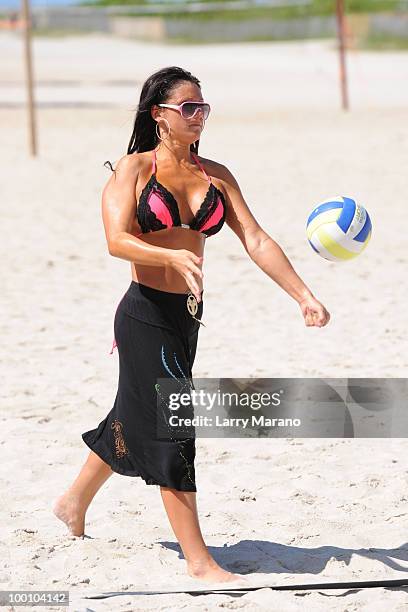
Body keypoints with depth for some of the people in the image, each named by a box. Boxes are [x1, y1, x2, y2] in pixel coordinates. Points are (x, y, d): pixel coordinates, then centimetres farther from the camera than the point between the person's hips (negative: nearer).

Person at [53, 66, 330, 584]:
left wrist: (304, 296, -9)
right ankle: (198, 561, -5)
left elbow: (256, 240, 2)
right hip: (146, 313, -6)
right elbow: (117, 240, -19)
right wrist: (173, 256, -37)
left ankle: (74, 503, 43)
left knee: (135, 420, 20)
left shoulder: (215, 176, 8)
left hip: (188, 315, 7)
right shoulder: (134, 168, -6)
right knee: (171, 428, -8)